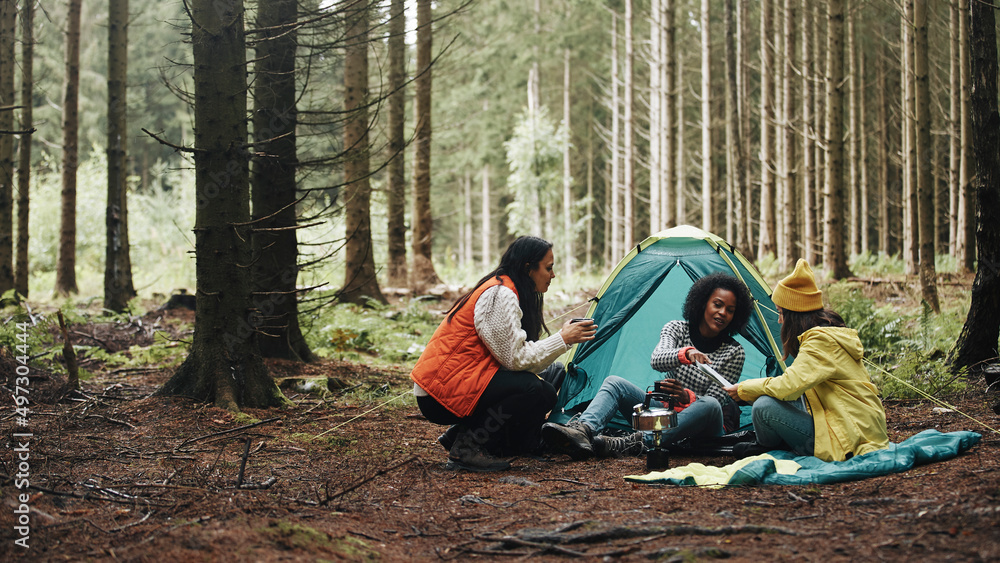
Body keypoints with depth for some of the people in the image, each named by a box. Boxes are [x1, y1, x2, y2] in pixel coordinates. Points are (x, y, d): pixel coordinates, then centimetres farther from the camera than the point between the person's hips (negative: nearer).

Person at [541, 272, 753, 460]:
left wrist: (686, 397, -32)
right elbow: (656, 360, -22)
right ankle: (582, 431, -52)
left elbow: (716, 400, -10)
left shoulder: (734, 353, -4)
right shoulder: (676, 329, 0)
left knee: (709, 406, -39)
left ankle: (623, 445, -54)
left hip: (702, 426, -3)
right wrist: (687, 353, -44)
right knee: (614, 382, -18)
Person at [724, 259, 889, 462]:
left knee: (765, 407, -17)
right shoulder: (832, 334, 14)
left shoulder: (821, 341, -17)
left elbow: (789, 386, -26)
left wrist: (745, 389, -10)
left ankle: (767, 452, 11)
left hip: (849, 443, -10)